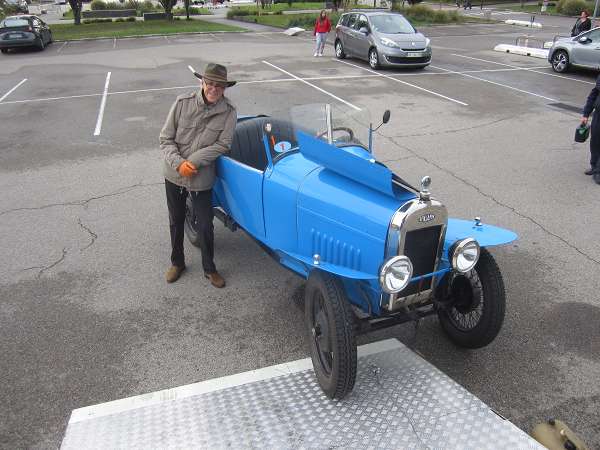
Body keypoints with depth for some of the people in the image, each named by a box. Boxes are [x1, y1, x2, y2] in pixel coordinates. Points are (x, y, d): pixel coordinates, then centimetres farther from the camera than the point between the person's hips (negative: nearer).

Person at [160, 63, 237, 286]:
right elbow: (165, 139, -6)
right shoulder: (183, 102, -11)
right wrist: (178, 163, -21)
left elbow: (222, 145, -13)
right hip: (173, 174, 2)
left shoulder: (228, 111, -12)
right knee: (176, 222, 18)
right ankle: (177, 263, 40)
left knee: (205, 226, 6)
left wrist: (193, 162, -20)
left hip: (201, 178, -2)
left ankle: (209, 269, 30)